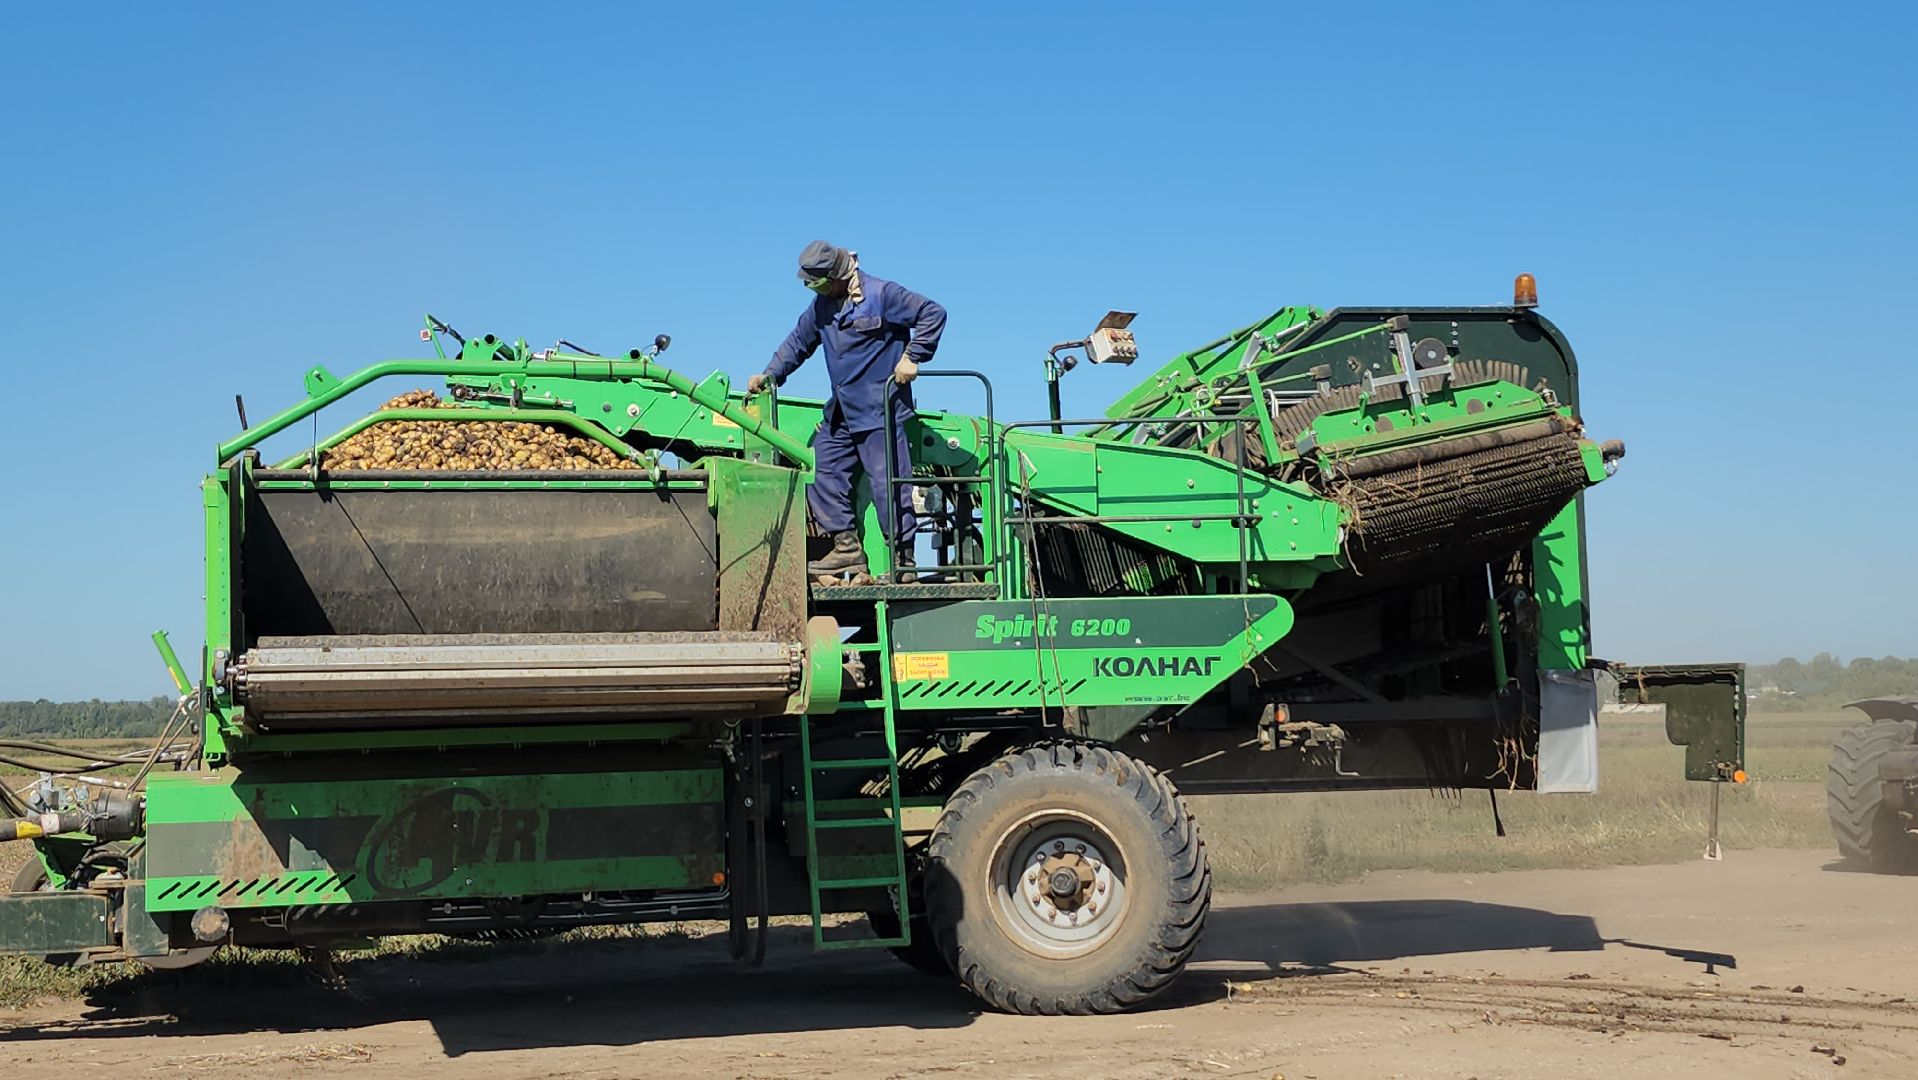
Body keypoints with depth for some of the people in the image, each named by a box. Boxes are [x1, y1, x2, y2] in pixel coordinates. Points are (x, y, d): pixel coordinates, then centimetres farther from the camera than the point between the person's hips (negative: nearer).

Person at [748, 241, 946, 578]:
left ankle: (903, 560, -3)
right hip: (841, 411, 8)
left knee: (888, 482, -8)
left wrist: (912, 357, -13)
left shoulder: (881, 294, -10)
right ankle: (847, 547, 7)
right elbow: (798, 342, 20)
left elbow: (933, 314, -9)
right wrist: (770, 374, 8)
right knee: (823, 474, 2)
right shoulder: (821, 305, 11)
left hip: (880, 409, -8)